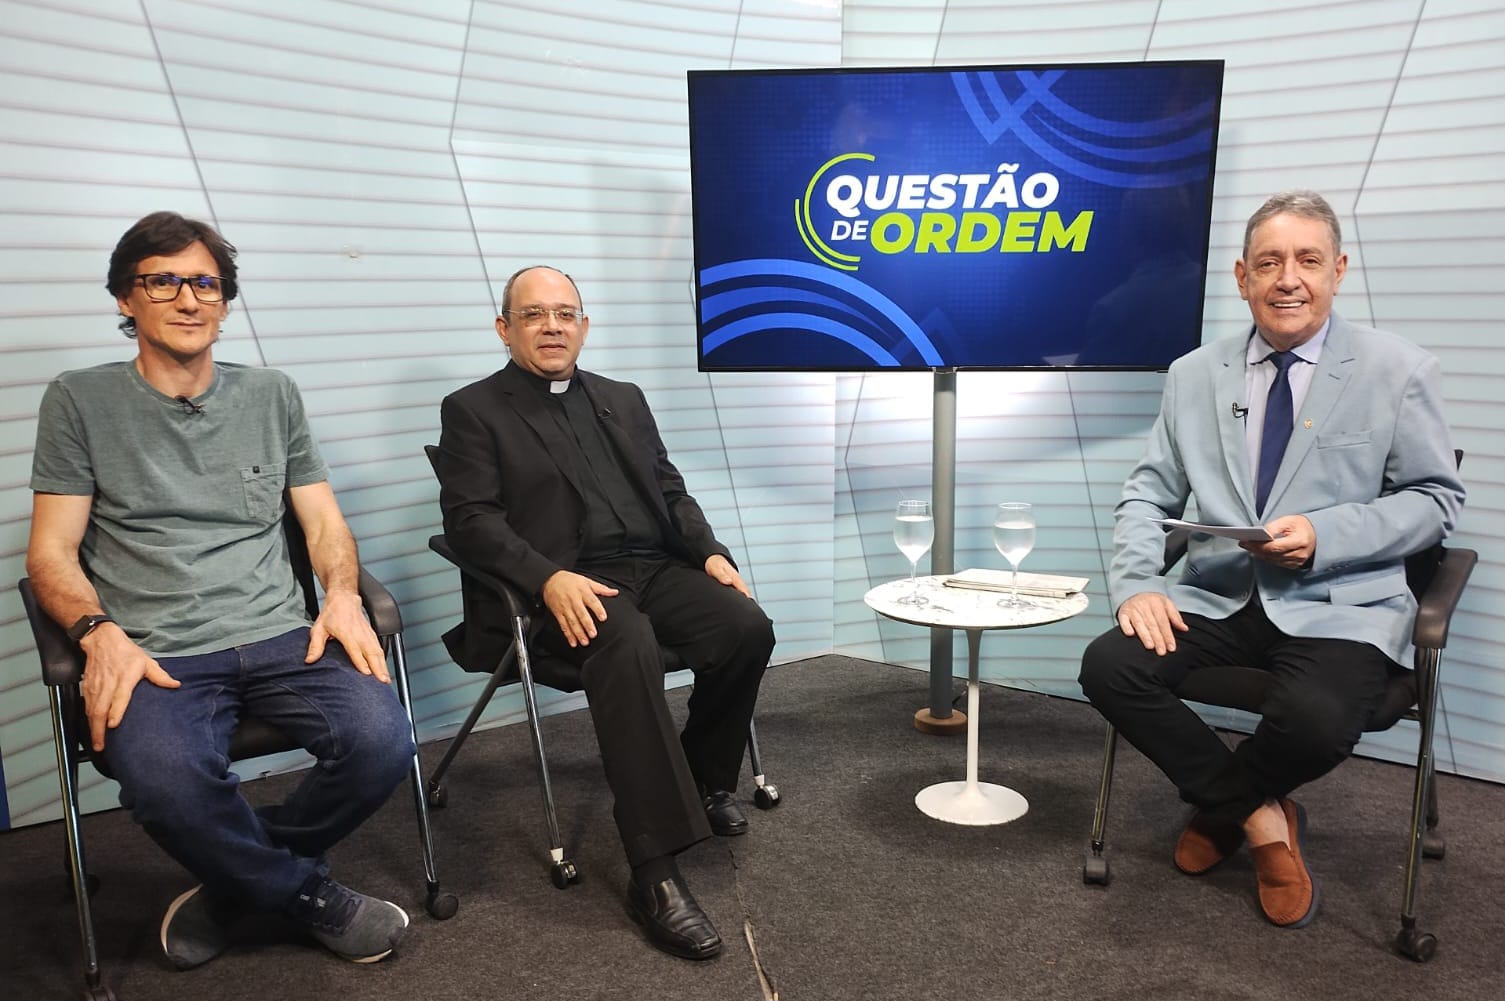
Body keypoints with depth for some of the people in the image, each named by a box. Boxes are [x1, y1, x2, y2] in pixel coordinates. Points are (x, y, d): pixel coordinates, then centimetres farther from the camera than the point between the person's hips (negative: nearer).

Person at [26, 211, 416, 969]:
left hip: (281, 638, 3)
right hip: (157, 654, -2)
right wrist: (100, 633, -15)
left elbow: (324, 522, 15)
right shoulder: (79, 402, 8)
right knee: (164, 779, -35)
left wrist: (341, 595, -6)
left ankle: (240, 879, 5)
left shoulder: (272, 395, 16)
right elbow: (51, 551, 5)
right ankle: (309, 895, -4)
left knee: (382, 740, -26)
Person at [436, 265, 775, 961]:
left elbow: (671, 491, 20)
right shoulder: (472, 410, 6)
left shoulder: (623, 400, 23)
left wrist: (711, 553, 0)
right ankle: (655, 873, -33)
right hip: (567, 586, -5)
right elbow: (471, 519, -6)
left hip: (655, 568, 6)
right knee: (628, 646, -37)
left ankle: (707, 778, 6)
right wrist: (551, 578, -22)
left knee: (746, 626, -22)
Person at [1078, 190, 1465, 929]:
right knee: (1109, 666, -21)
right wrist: (1137, 585, -11)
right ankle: (1257, 813, 1)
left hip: (1339, 605, -3)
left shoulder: (1399, 371, 1)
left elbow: (1437, 498, 2)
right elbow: (1149, 492, 7)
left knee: (1316, 721, -33)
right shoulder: (1195, 375, 9)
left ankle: (1219, 799, 5)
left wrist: (1326, 535, -15)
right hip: (1219, 597, 3)